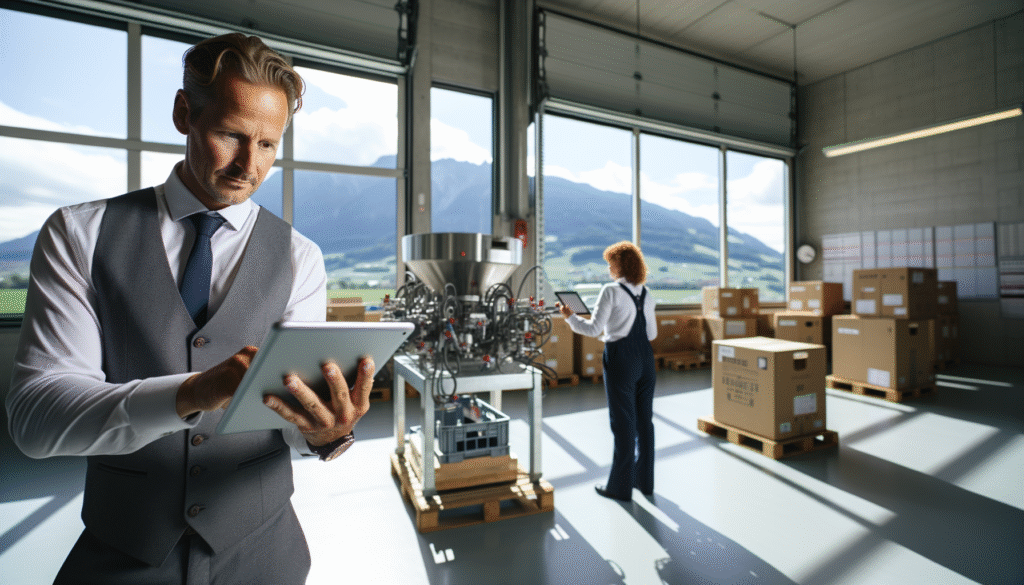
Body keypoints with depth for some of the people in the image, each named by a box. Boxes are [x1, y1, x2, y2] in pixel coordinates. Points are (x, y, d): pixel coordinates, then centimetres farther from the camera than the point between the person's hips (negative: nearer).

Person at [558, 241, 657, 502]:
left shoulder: (611, 291, -12)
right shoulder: (646, 294, 9)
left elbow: (593, 329, -14)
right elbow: (652, 333, 13)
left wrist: (569, 316, 0)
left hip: (621, 359, -7)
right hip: (645, 357, 7)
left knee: (623, 422, 3)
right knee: (644, 419, 14)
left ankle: (621, 486, 16)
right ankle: (645, 480, 28)